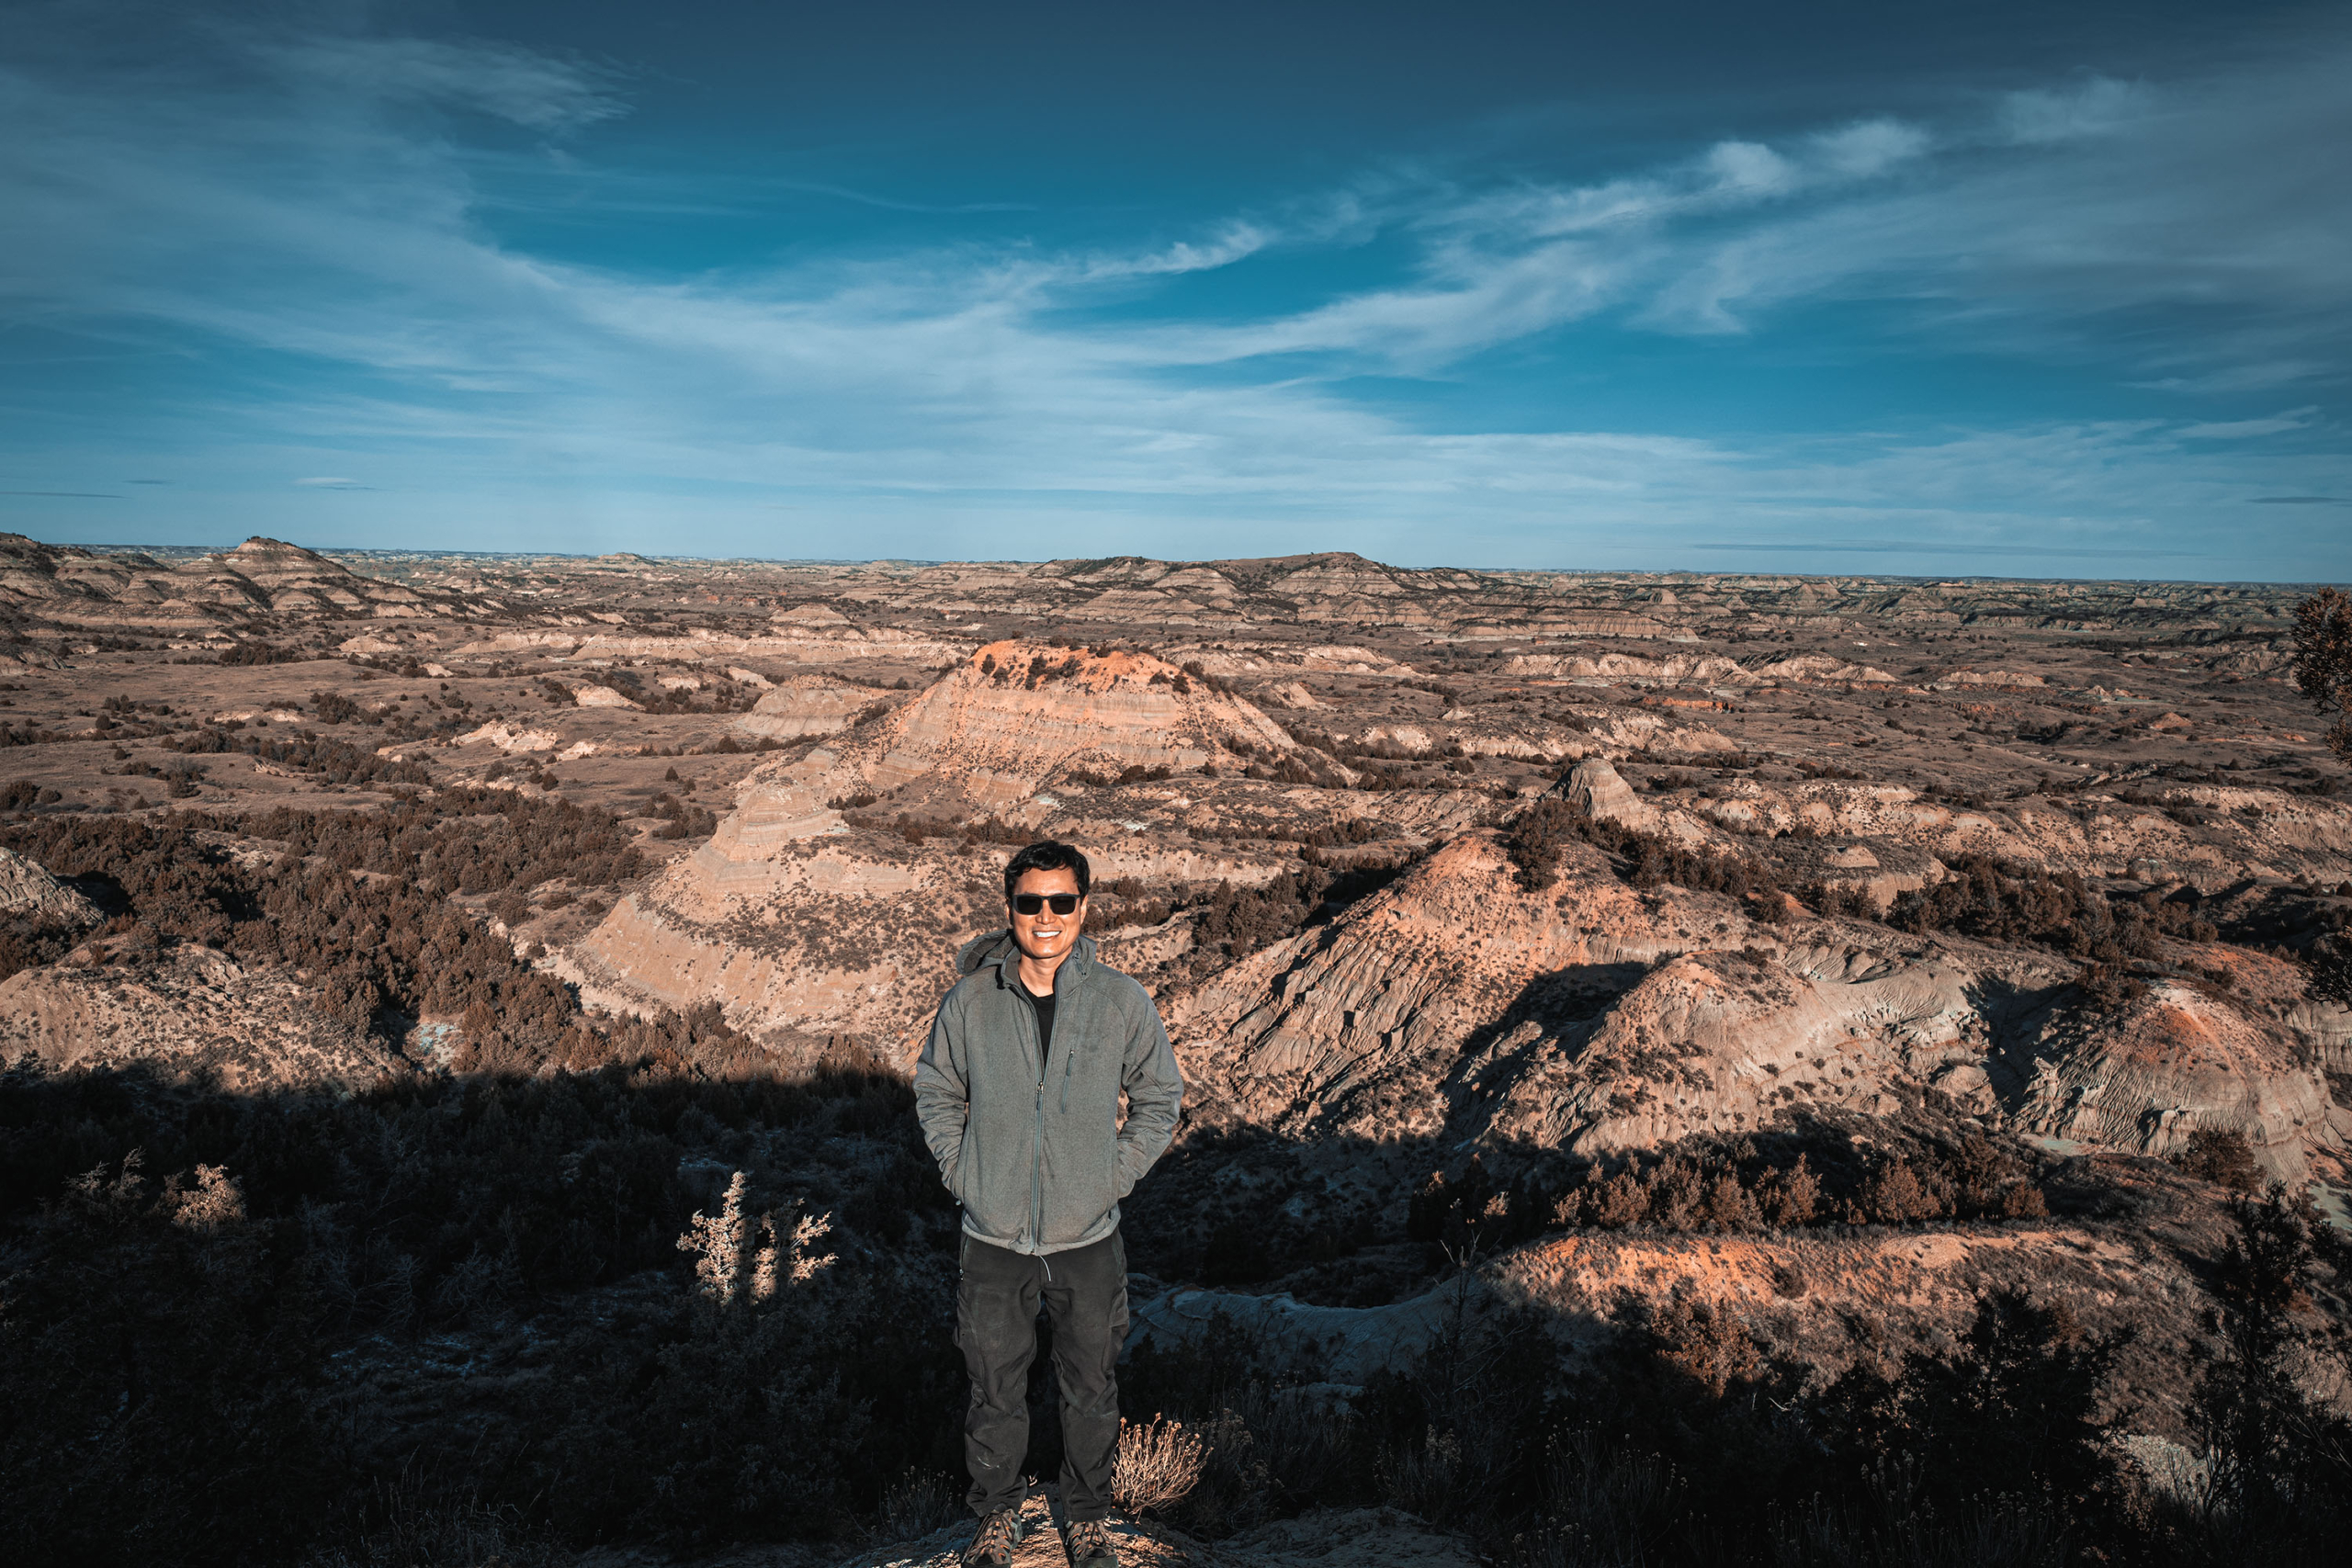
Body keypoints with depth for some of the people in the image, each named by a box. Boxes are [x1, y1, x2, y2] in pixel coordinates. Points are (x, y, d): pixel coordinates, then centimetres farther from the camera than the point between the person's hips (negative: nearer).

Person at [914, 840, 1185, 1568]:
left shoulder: (1123, 1001, -10)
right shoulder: (969, 1001, -9)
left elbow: (1161, 1097, 3)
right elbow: (935, 1091, 7)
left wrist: (1115, 1176, -3)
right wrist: (961, 1172, -1)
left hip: (1089, 1238, 0)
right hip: (994, 1240, 0)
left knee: (1092, 1390, 17)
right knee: (995, 1390, 16)